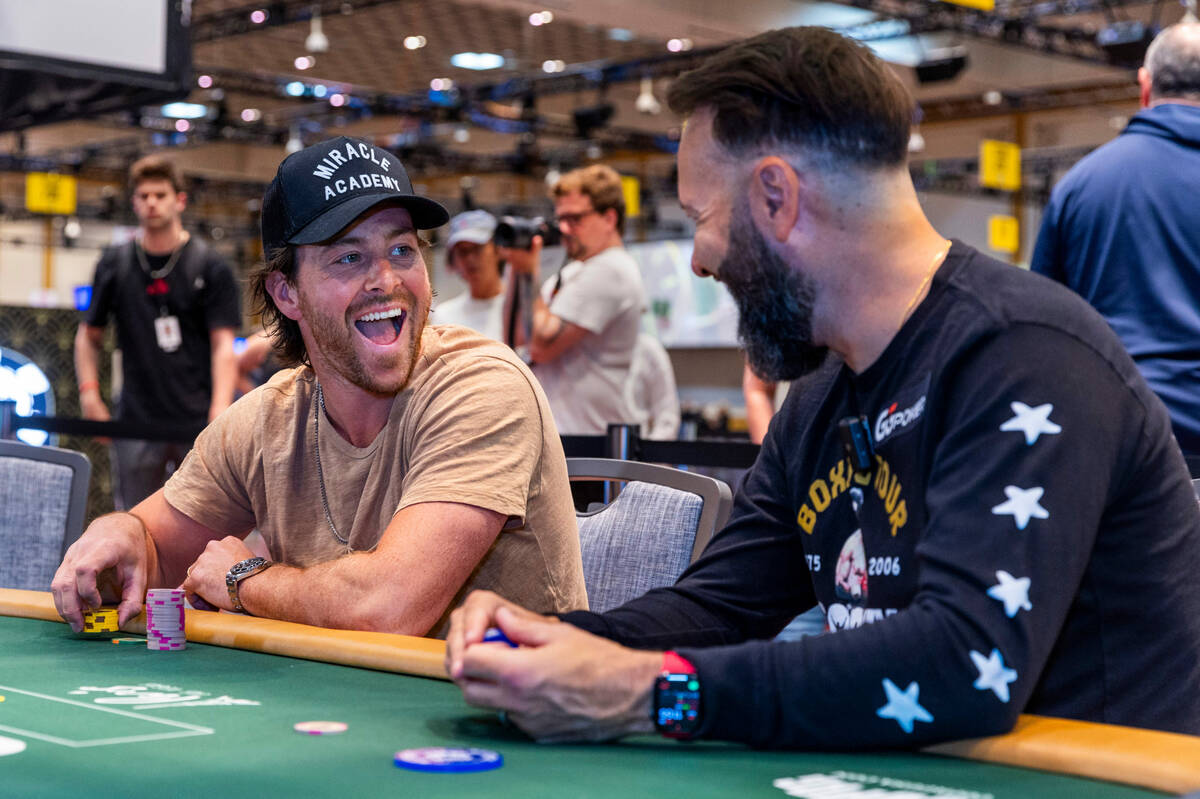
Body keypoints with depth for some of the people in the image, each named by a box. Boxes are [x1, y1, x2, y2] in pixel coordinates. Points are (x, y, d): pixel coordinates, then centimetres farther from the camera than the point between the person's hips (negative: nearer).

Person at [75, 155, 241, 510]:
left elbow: (223, 344, -5)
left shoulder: (210, 266, 1)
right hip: (136, 422, 2)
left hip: (197, 421, -2)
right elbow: (89, 335, 16)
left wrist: (220, 412, -17)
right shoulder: (114, 264, 8)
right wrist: (89, 392, 1)